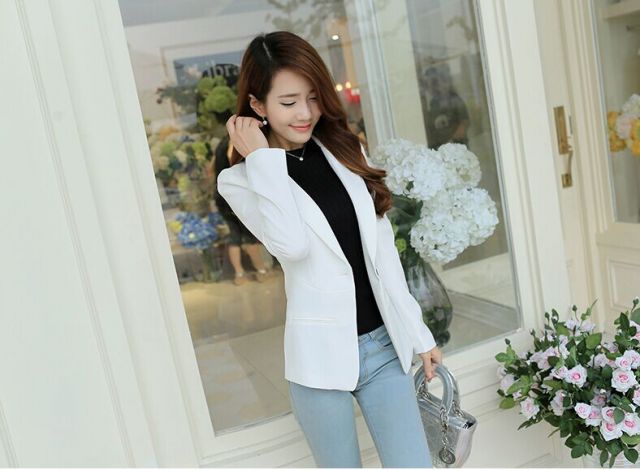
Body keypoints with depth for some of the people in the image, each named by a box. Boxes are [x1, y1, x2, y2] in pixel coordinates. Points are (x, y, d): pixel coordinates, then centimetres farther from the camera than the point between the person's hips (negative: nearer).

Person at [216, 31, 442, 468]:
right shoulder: (241, 180, -4)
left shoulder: (347, 152, 8)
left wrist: (418, 334, 8)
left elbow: (384, 252, 8)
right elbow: (292, 245, -22)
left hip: (384, 345, 3)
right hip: (322, 355, -3)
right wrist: (263, 160, -15)